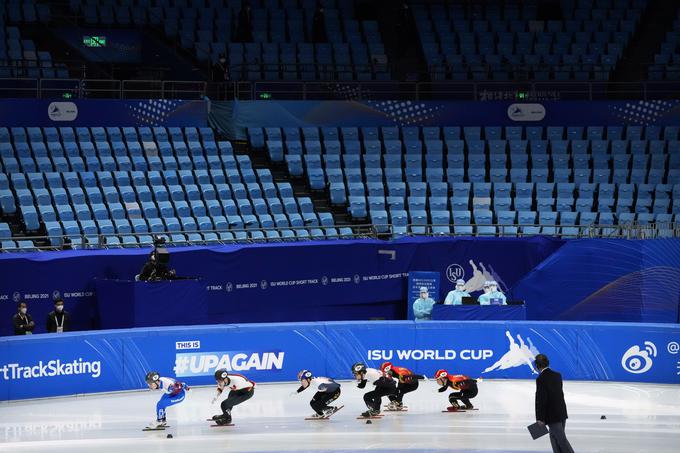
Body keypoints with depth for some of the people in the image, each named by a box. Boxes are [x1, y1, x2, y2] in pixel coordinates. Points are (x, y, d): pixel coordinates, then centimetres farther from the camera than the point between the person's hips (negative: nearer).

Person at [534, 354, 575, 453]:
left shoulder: (541, 379, -17)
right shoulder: (557, 375, 6)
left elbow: (541, 400, -17)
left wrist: (540, 419, -11)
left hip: (552, 415, -7)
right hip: (562, 412, 8)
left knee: (561, 439, -4)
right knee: (554, 437, 17)